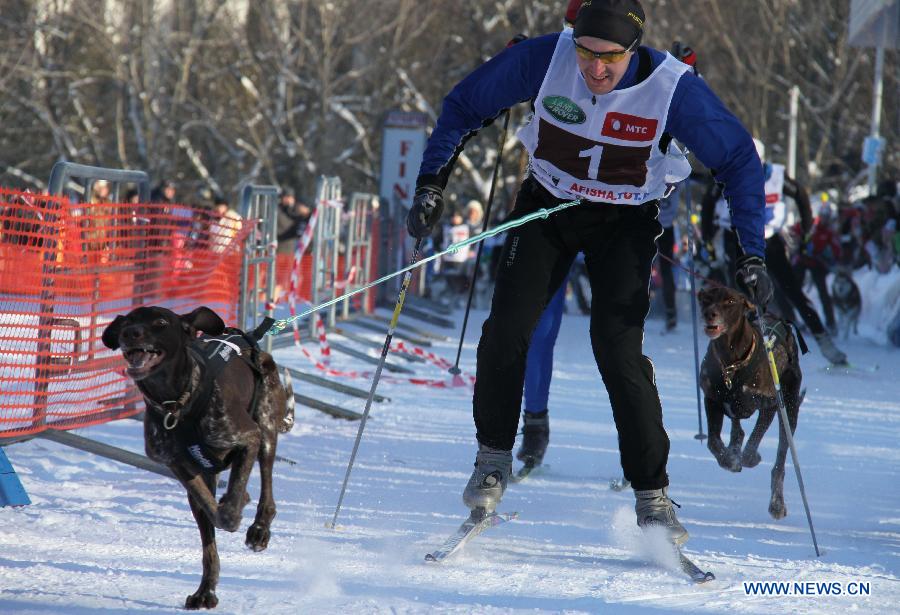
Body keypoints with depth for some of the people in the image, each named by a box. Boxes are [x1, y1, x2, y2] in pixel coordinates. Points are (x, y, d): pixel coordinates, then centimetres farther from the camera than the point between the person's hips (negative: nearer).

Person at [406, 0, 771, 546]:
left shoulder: (672, 86, -26)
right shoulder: (544, 59, -23)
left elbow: (738, 158, -13)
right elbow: (465, 107, -7)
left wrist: (752, 253, -18)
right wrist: (433, 182, -14)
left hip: (625, 222, -2)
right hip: (546, 207, 2)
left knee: (618, 348, -17)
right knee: (507, 331, -14)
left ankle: (653, 496, -7)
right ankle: (494, 457, 10)